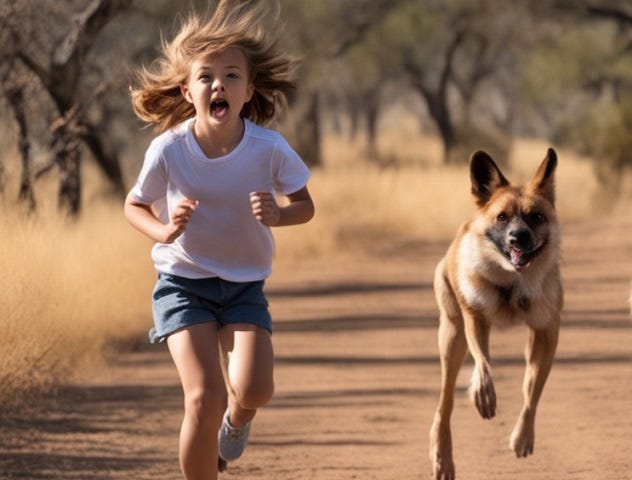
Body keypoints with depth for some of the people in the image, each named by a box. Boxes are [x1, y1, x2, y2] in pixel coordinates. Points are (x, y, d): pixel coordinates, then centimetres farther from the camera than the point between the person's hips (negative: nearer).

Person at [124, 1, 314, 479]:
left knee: (253, 391, -18)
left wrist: (278, 214, -24)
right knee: (205, 396, -18)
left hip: (245, 283, 1)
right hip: (183, 282, -1)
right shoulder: (168, 150, -17)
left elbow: (305, 205, -2)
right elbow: (135, 206, -1)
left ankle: (235, 420, 23)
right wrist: (165, 231, -22)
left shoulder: (270, 148, -16)